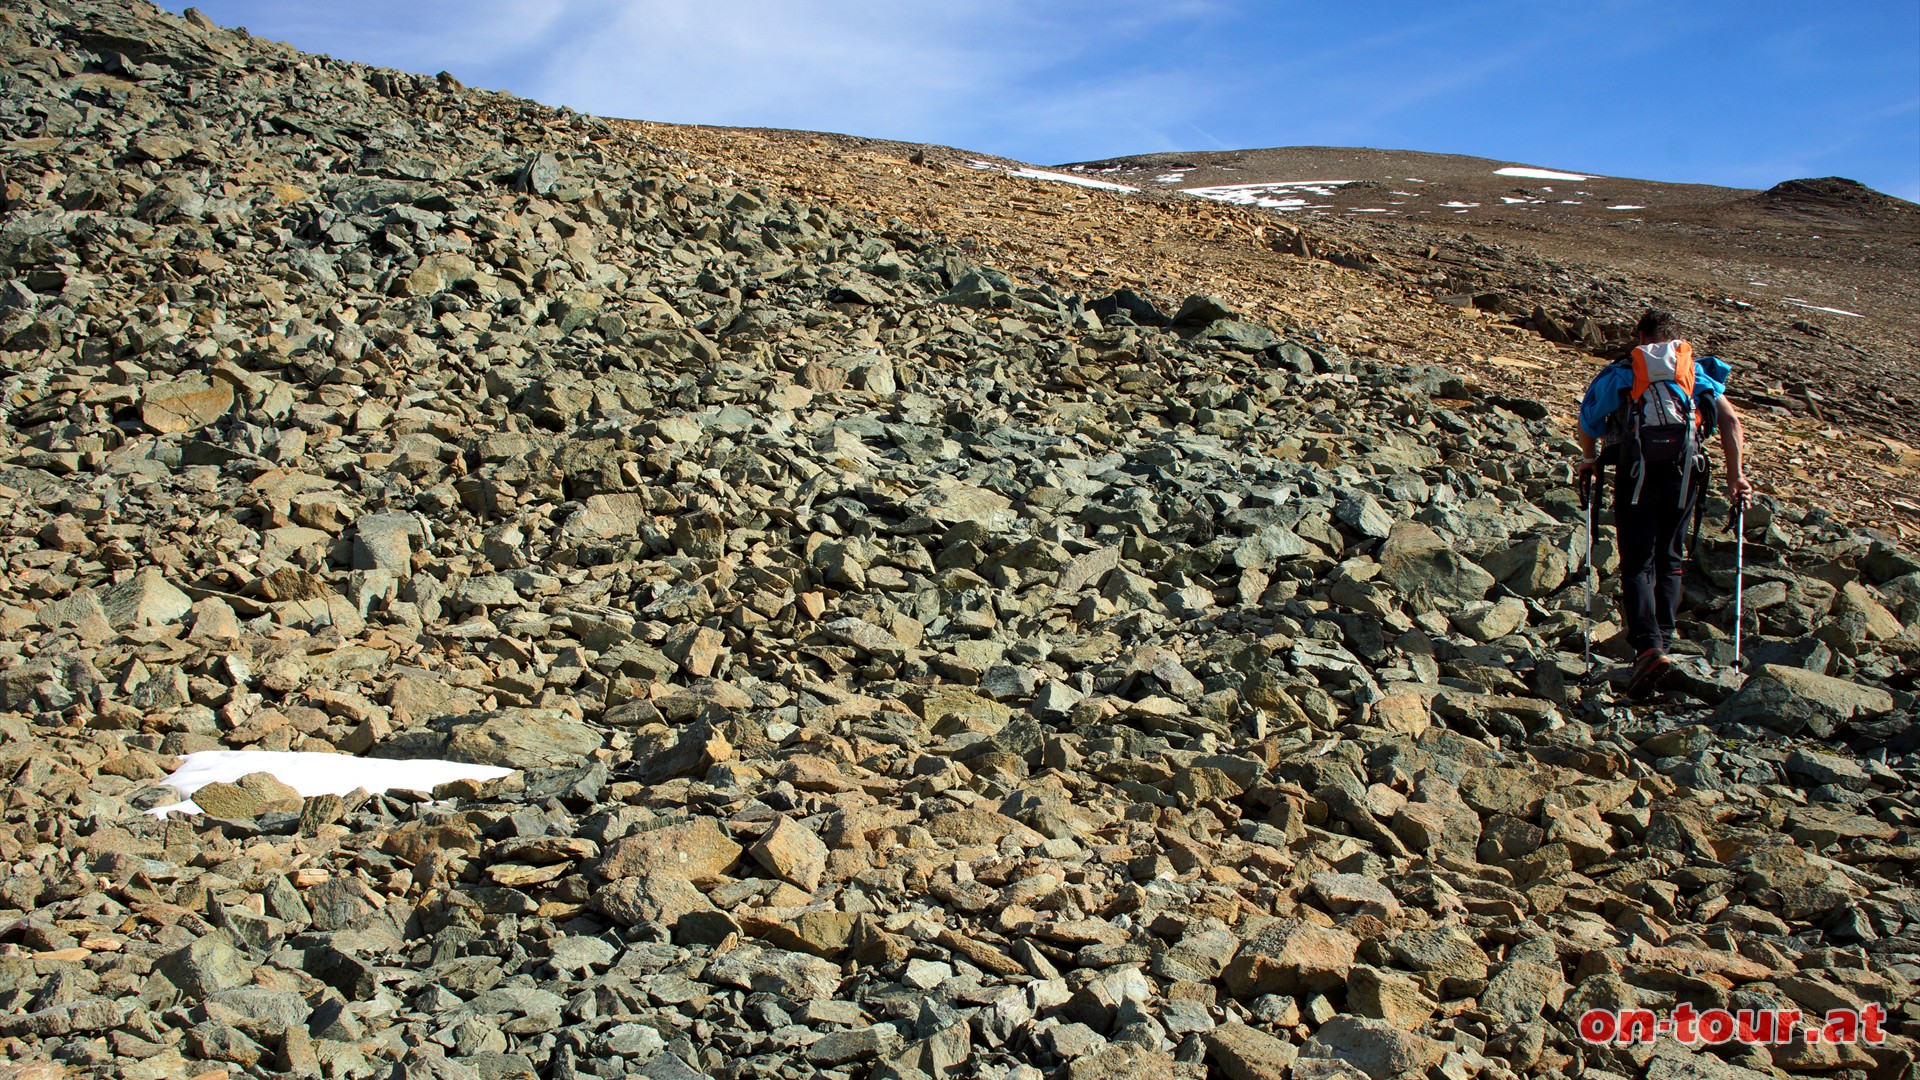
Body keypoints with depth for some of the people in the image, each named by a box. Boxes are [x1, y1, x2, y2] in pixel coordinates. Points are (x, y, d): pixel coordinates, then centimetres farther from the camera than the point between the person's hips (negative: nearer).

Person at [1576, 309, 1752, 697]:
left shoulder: (1618, 375, 18)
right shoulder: (1699, 371, 19)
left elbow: (1587, 426, 25)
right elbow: (1729, 420, 6)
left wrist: (1590, 460, 43)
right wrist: (1735, 476, 7)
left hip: (1637, 472, -2)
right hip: (1685, 472, 2)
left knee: (1637, 565, -3)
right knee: (1669, 562, 17)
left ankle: (1649, 647, -21)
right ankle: (1662, 642, 16)